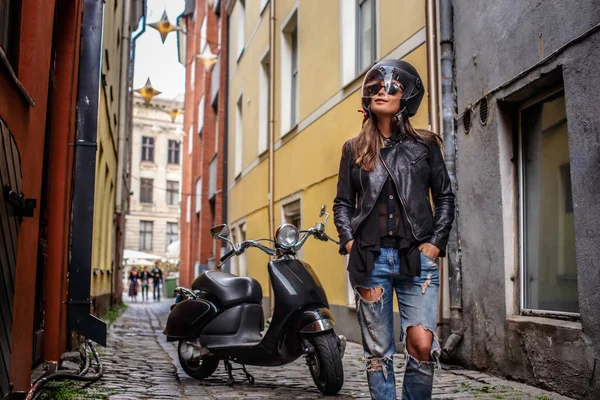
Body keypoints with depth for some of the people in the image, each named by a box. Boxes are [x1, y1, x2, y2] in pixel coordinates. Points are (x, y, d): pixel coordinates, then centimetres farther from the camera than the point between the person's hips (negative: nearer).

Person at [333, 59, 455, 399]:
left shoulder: (425, 145, 9)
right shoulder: (354, 149, 13)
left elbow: (445, 198, 10)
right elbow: (343, 202, 14)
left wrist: (436, 242, -1)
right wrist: (349, 241, 0)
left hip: (417, 257, -1)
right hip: (370, 259, 2)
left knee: (422, 344, -13)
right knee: (378, 352, 6)